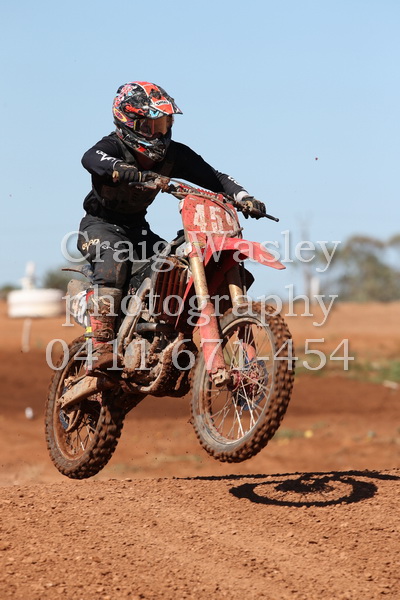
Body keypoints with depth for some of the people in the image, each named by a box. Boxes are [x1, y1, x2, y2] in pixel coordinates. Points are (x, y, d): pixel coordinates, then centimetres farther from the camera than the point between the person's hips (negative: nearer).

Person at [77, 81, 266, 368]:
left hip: (137, 227, 6)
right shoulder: (114, 146, -20)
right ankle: (101, 345, -41)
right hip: (100, 223, -6)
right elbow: (91, 158, -44)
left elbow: (213, 176, -4)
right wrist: (120, 168, -63)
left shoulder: (173, 155, -4)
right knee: (114, 256, -36)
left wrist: (242, 195, -23)